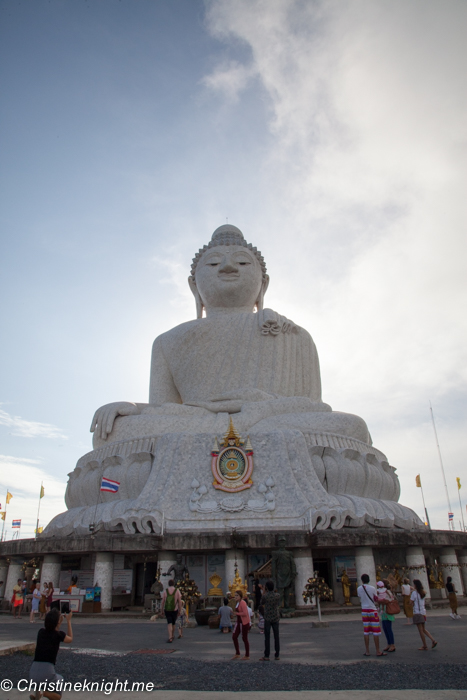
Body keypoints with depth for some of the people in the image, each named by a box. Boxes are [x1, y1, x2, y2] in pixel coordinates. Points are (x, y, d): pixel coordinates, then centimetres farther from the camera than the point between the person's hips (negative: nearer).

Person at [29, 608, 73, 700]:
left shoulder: (41, 632, 8)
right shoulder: (59, 635, -4)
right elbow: (70, 639, 20)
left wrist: (60, 621, 34)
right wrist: (68, 621, 24)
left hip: (33, 672, 5)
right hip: (47, 671, -5)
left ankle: (38, 692, 7)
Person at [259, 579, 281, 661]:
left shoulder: (265, 596, -13)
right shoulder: (277, 595, -5)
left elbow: (262, 603, 7)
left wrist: (266, 593, 9)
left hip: (267, 618, -3)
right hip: (276, 618, 3)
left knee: (267, 637, 2)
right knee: (276, 637, 9)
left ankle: (266, 656, 4)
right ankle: (277, 655, 12)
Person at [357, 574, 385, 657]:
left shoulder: (359, 589, 0)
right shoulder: (372, 588, -9)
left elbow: (360, 599, 10)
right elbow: (376, 599, 0)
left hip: (364, 610, 3)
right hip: (373, 610, -3)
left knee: (366, 631, 7)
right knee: (376, 631, 3)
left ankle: (367, 651, 10)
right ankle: (378, 651, 5)